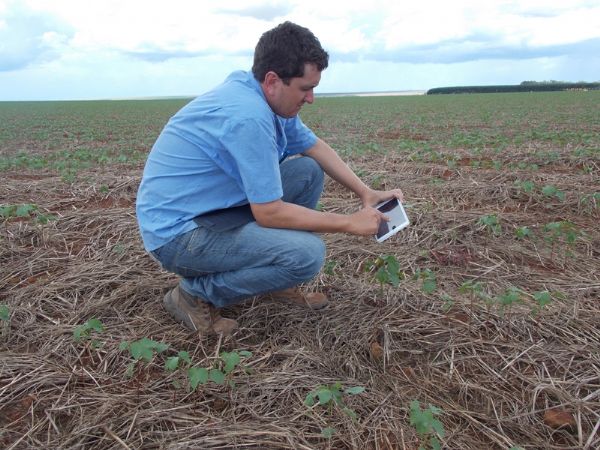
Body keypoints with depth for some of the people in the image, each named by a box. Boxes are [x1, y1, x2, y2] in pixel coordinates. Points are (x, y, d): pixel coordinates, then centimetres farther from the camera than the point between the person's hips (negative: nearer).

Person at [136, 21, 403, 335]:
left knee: (307, 170, 5)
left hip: (215, 206, 10)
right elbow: (269, 213, -25)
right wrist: (349, 223, -15)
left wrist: (366, 193, 4)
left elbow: (315, 147, 13)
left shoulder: (268, 98, 1)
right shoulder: (248, 116, -28)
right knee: (307, 253, -25)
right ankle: (195, 295, -5)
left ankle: (276, 281, 14)